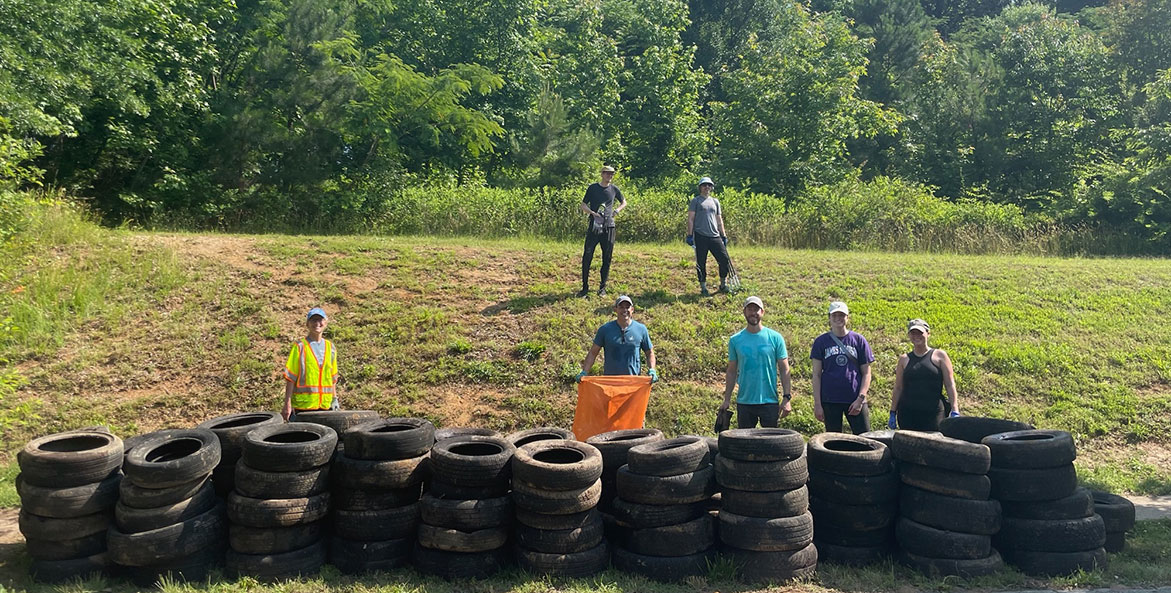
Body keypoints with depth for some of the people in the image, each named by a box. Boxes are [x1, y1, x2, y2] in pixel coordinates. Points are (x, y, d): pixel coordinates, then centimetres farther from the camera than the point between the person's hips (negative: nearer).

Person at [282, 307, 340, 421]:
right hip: (303, 404, -4)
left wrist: (334, 398, 14)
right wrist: (287, 403, -9)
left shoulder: (330, 347, 11)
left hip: (326, 404, 4)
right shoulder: (300, 347, -3)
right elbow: (290, 378, -5)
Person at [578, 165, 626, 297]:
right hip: (594, 226, -2)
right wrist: (593, 213, -14)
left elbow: (624, 202, 24)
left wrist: (616, 211, 5)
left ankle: (602, 287, 14)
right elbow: (583, 205, 5)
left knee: (607, 258, 4)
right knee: (587, 257, -5)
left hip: (609, 227, 2)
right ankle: (585, 287, 4)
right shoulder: (593, 188, 3)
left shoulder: (614, 189, 9)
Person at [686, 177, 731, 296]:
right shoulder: (695, 201, 5)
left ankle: (723, 285, 14)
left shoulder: (715, 201, 19)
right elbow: (690, 219, -1)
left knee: (724, 259, -1)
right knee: (701, 263, 0)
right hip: (701, 237, -4)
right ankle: (703, 288, 10)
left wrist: (723, 236, 17)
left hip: (715, 236, 4)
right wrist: (690, 235, -9)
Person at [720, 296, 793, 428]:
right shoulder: (735, 340, 4)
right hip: (744, 402, 1)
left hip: (769, 401, -1)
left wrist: (787, 398, -7)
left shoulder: (775, 338, 0)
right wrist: (727, 400, 4)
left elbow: (784, 370, 1)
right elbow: (731, 372, 9)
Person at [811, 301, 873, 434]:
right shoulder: (821, 342, 3)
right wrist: (817, 404, -3)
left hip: (855, 399, 0)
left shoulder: (859, 340, 5)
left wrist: (860, 398, -6)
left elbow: (866, 373, 6)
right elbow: (817, 375, 3)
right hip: (830, 400, 0)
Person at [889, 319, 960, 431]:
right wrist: (892, 413, 8)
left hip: (933, 413, -2)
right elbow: (898, 388, 13)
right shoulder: (904, 359, 11)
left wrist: (955, 412, -7)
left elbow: (950, 385, 1)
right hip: (907, 414, 2)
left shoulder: (939, 356, 4)